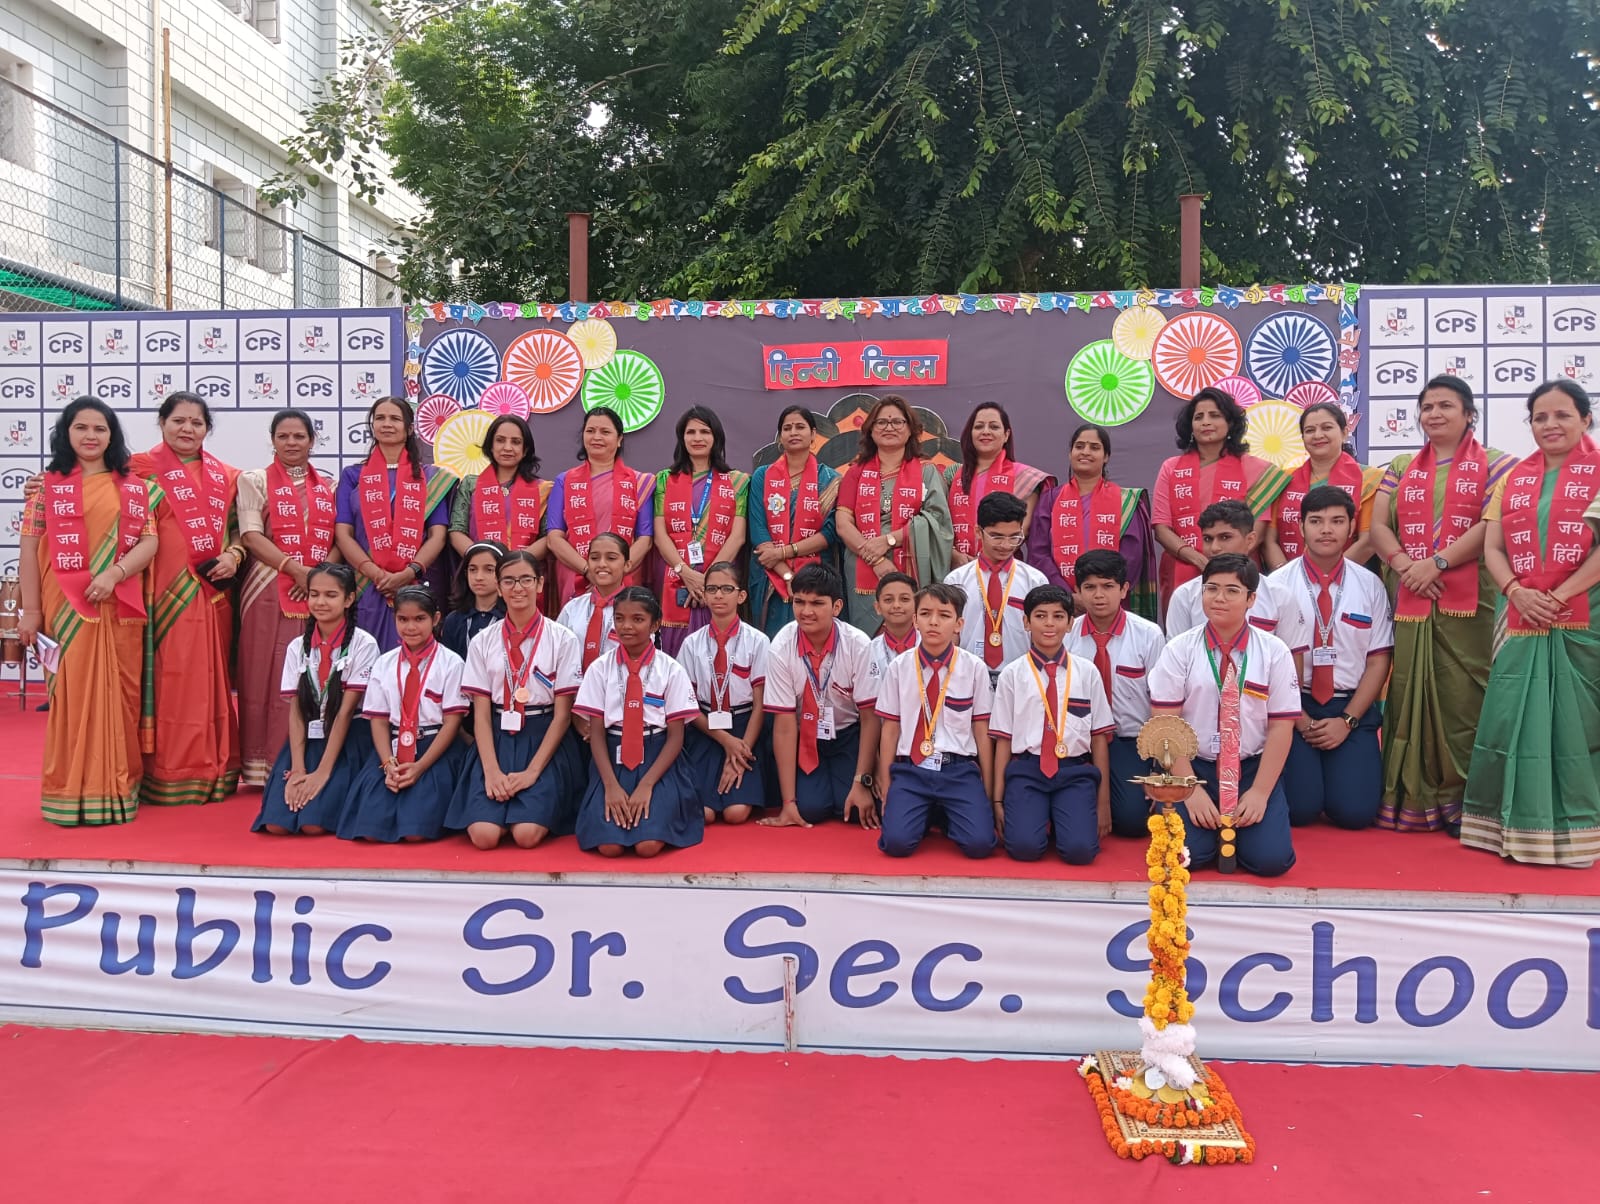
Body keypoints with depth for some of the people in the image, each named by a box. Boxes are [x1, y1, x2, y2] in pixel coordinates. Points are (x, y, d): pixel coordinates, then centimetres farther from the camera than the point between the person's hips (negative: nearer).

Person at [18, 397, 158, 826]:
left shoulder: (133, 486, 9)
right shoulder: (48, 484, 5)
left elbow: (149, 541, 2)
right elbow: (30, 547, 2)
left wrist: (114, 573, -16)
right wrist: (30, 610, -4)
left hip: (120, 608, 1)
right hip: (66, 608, -1)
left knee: (120, 695, 4)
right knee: (72, 695, 0)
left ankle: (119, 786, 15)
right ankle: (74, 791, 8)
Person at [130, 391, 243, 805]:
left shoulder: (224, 476, 15)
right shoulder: (143, 470, 1)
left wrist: (234, 555, -1)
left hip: (213, 595, 4)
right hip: (168, 595, -4)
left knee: (212, 683, 9)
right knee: (170, 683, -3)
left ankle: (214, 771, 18)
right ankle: (168, 777, 4)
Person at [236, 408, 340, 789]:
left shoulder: (329, 486, 15)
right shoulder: (254, 480, 6)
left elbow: (340, 538, 9)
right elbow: (252, 536, -5)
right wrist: (295, 568, -15)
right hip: (270, 591, -2)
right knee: (267, 679, -3)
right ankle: (262, 765, 3)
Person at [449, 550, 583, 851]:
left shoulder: (562, 639, -2)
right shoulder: (483, 641, 5)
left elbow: (562, 714, -4)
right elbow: (481, 713, 1)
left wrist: (532, 771, -14)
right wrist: (492, 770, -14)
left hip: (544, 742, -1)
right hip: (497, 740, 2)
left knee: (527, 835, -22)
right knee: (483, 835, -20)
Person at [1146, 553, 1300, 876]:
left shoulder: (1274, 653, 0)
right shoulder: (1179, 650, -3)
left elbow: (1281, 727, -1)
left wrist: (1260, 792, -10)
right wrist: (1191, 790, -14)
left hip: (1254, 768, 1)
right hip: (1193, 766, -1)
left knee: (1270, 858, -17)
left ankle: (1238, 824, 17)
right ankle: (1208, 821, 15)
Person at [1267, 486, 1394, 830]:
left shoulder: (1370, 586, 3)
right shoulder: (1277, 586, -4)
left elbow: (1379, 661, 3)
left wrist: (1347, 720, -7)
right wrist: (1300, 720, -9)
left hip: (1352, 708, 2)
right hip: (1293, 706, -1)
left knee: (1355, 810, -12)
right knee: (1298, 808, -15)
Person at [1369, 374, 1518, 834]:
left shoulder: (1494, 464, 6)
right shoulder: (1401, 468, 18)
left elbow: (1492, 525, -8)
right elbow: (1378, 525, 7)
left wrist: (1437, 562, -16)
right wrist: (1404, 565, -11)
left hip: (1468, 604, -3)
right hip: (1410, 603, 4)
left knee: (1462, 700, -5)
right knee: (1409, 698, 3)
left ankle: (1460, 803, 2)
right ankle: (1410, 800, 10)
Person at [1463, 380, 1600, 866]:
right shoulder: (1514, 478, 15)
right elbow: (1492, 547, 8)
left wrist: (1558, 596, -15)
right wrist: (1517, 592, -9)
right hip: (1524, 621, 4)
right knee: (1515, 721, 3)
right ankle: (1518, 827, 13)